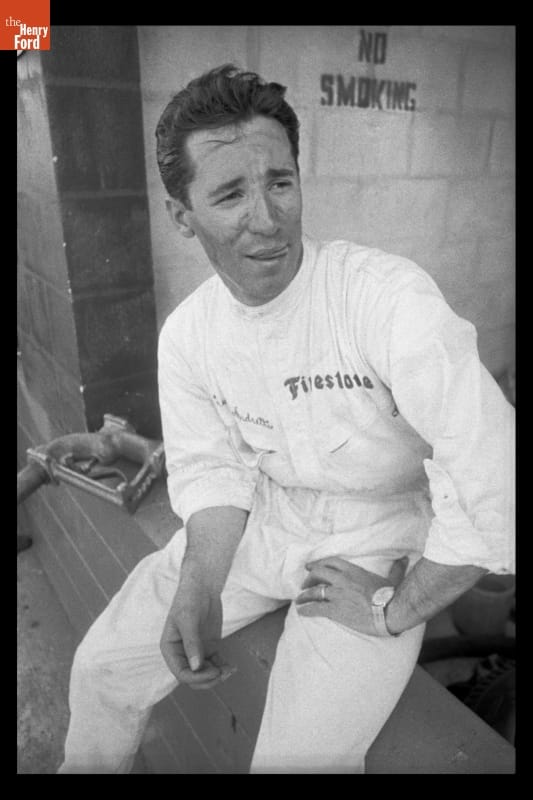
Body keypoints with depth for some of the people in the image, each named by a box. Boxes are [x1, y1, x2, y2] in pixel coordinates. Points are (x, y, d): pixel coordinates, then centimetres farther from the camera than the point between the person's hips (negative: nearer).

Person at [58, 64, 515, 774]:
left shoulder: (389, 296, -27)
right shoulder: (185, 335, -9)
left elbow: (492, 481, -28)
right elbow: (212, 467, 0)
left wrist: (395, 610, -17)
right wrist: (199, 585, -17)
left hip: (376, 547, -3)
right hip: (260, 525, 4)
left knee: (298, 758, -16)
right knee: (102, 668, 6)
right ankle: (88, 765, 40)